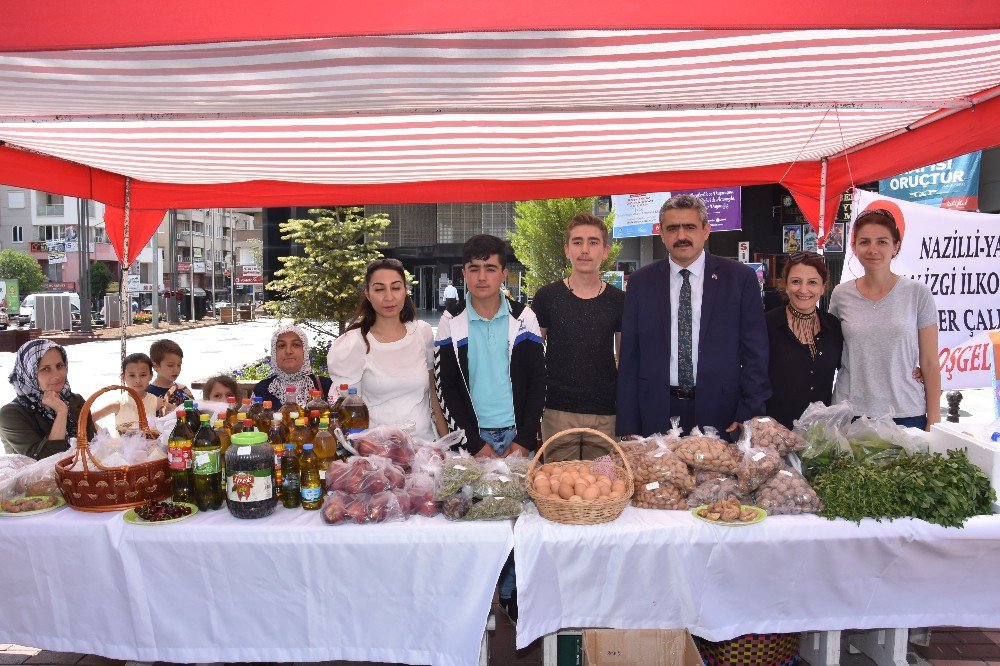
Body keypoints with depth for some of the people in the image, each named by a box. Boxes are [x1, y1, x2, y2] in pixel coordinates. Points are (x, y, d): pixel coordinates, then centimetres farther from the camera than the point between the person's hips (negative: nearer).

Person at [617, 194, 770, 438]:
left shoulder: (740, 278, 0)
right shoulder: (640, 282, 4)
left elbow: (755, 353, 1)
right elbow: (630, 358, 4)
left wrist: (749, 416, -7)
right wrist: (628, 428, -1)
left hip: (720, 413, -1)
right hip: (657, 414, 1)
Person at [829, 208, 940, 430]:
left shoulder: (917, 293, -2)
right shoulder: (841, 295, 2)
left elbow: (929, 364, 0)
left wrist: (934, 420, -3)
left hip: (906, 413, -1)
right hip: (849, 413, 1)